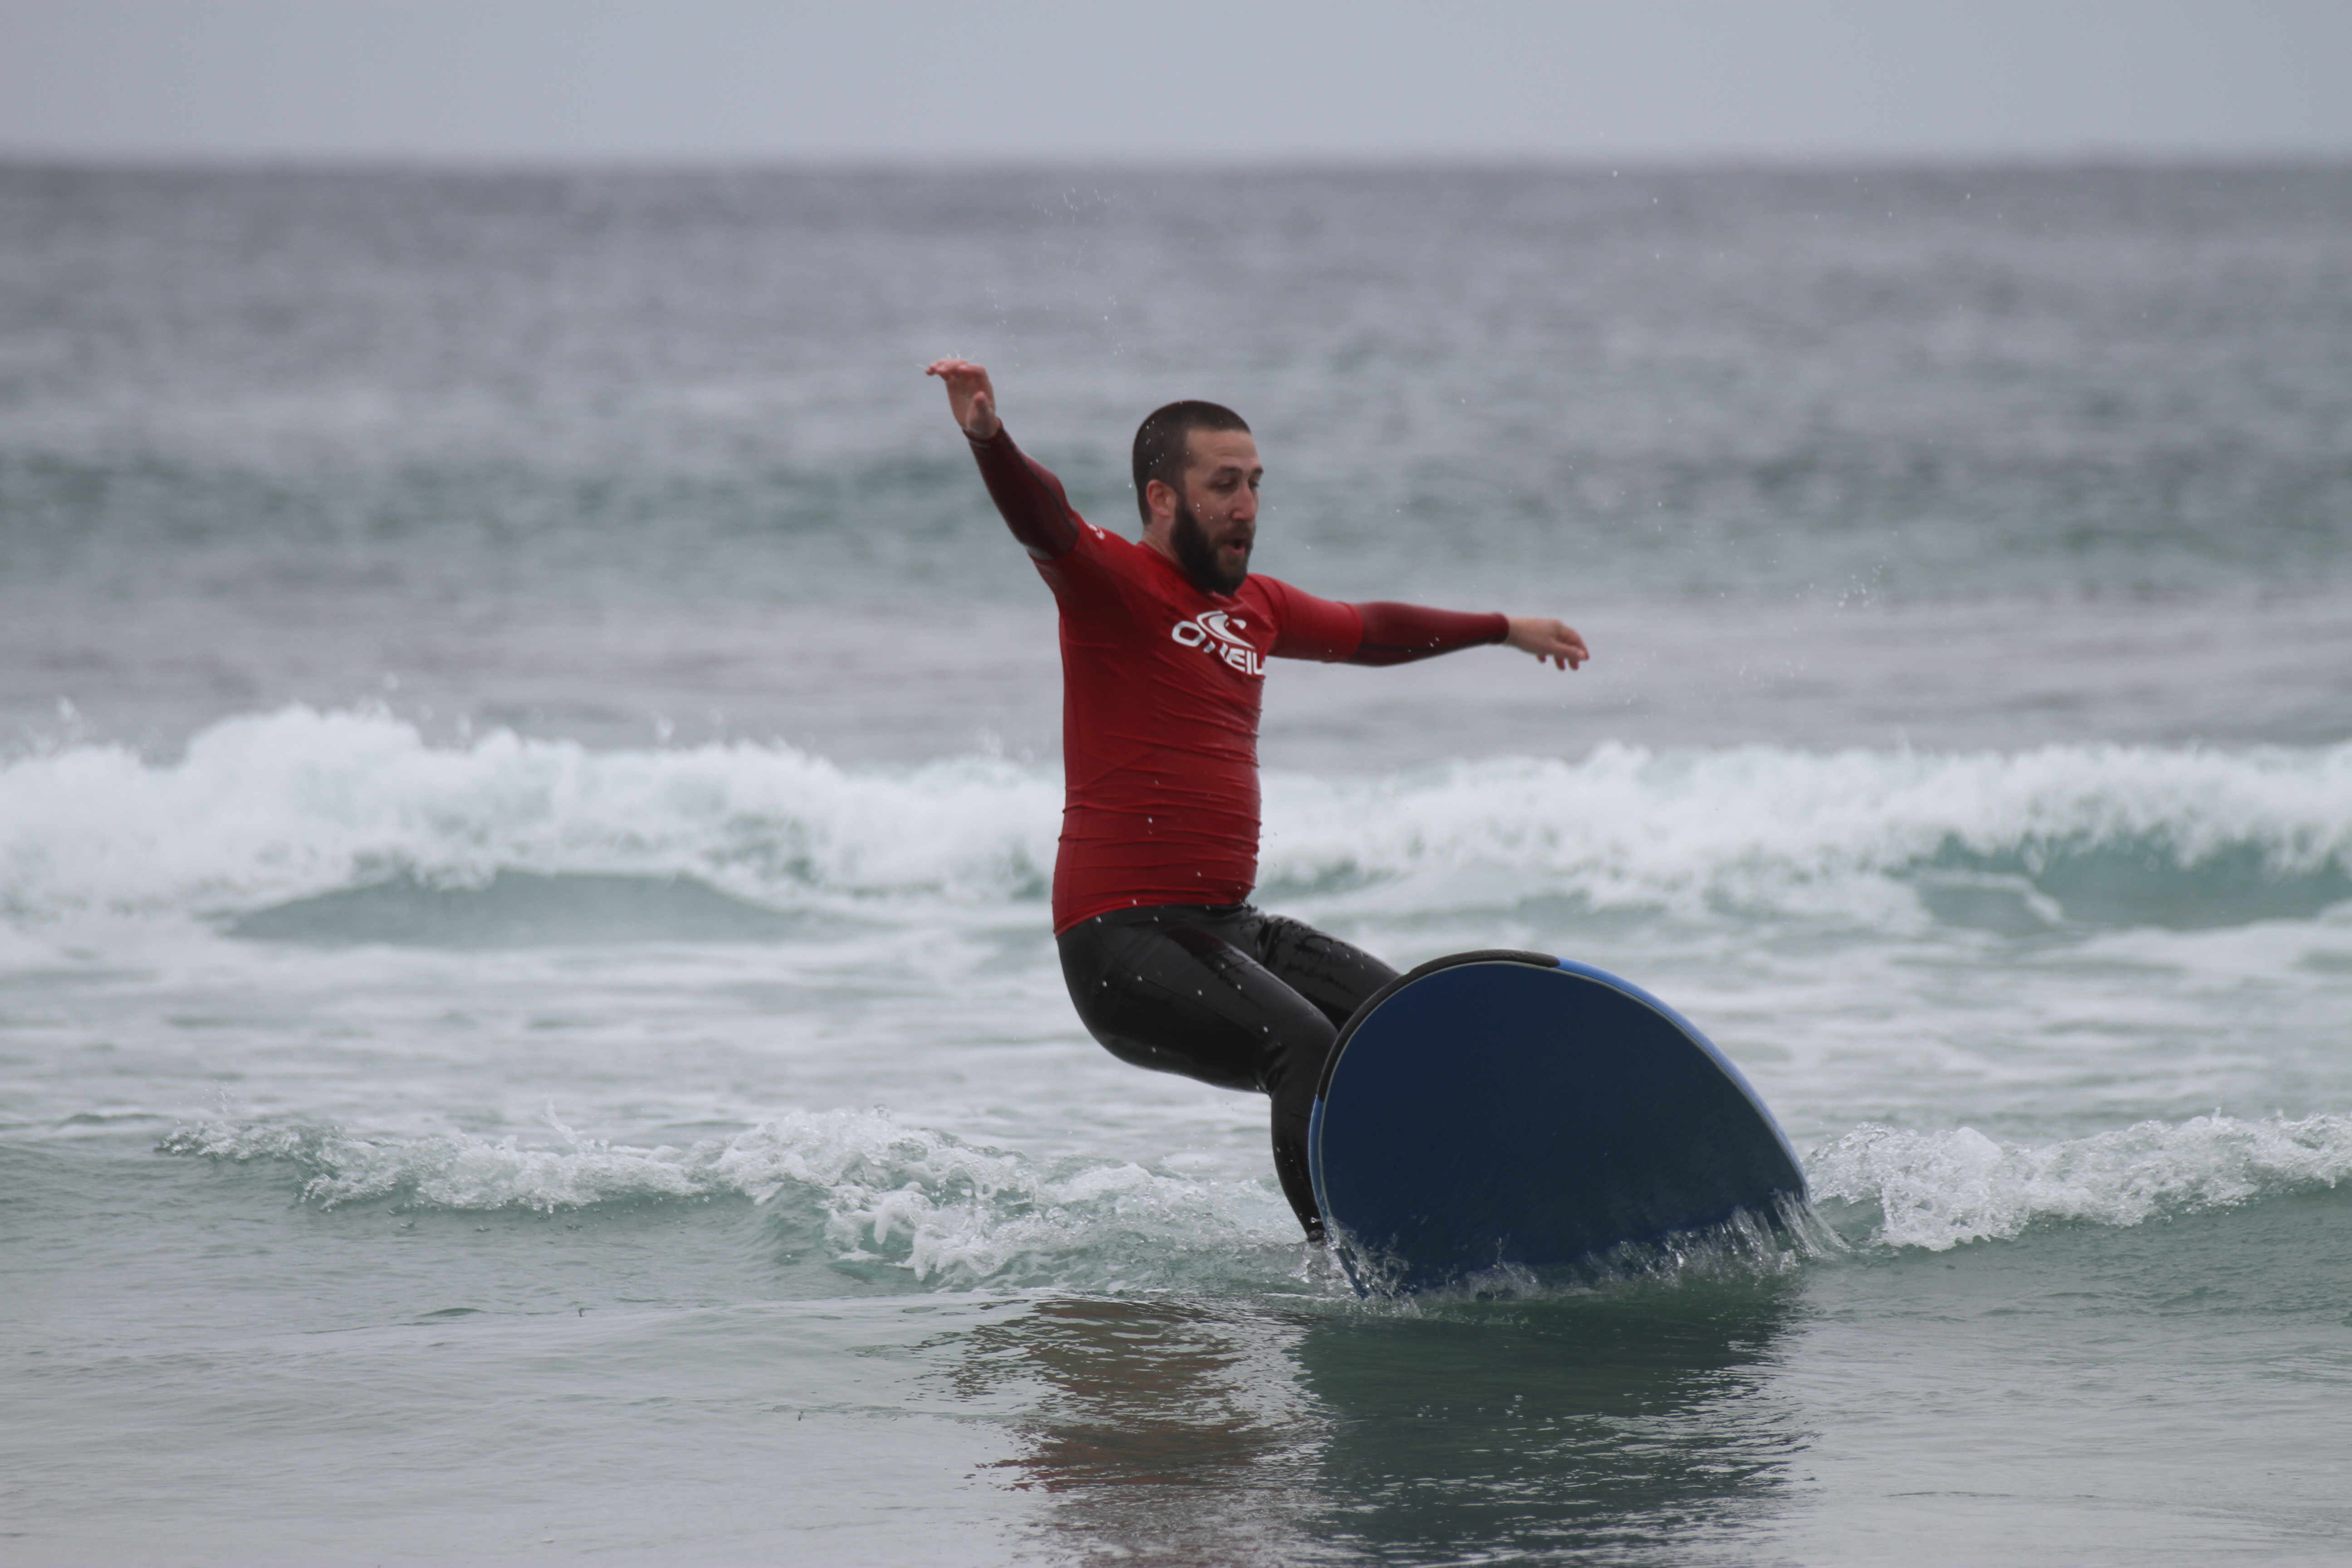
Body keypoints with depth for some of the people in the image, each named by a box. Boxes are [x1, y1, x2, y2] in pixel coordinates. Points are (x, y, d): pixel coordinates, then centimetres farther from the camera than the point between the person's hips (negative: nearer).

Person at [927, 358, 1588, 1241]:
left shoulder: (1254, 606, 18)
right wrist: (988, 439, -49)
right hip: (1124, 939, -9)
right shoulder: (1112, 581, -6)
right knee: (1310, 1049, -27)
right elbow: (1040, 520, -27)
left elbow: (1368, 632, 36)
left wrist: (1506, 629, 49)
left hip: (1228, 927, 9)